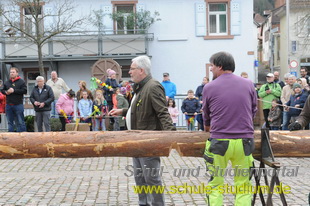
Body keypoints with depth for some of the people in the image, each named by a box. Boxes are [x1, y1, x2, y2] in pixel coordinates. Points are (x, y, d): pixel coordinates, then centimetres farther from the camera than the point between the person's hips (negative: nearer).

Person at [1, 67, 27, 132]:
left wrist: (14, 90, -17)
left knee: (20, 122, -3)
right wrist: (6, 92, -5)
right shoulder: (6, 82, 13)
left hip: (18, 104, -5)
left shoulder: (21, 81, -1)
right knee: (10, 122, 11)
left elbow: (24, 90, -12)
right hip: (8, 105, 5)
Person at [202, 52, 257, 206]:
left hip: (219, 142, -1)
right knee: (243, 186, 8)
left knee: (215, 185, 9)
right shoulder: (248, 84, 4)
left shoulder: (209, 87, -1)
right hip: (244, 141, 2)